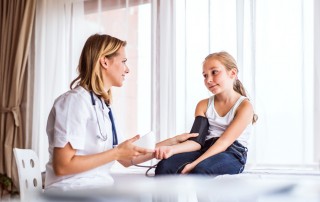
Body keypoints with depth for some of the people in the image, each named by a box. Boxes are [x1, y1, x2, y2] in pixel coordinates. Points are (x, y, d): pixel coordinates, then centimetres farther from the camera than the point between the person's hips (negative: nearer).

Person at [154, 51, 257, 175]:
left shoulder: (244, 105, -1)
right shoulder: (203, 105, 17)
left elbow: (224, 141, -12)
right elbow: (197, 141, 4)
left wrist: (194, 164, -23)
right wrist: (172, 149, -18)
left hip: (232, 154, -5)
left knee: (200, 169, -38)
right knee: (164, 166, -24)